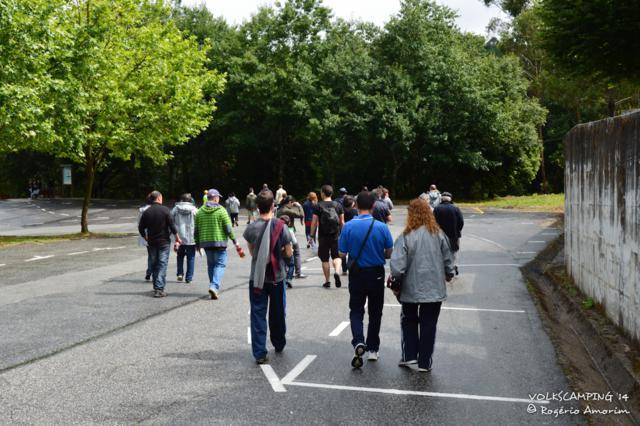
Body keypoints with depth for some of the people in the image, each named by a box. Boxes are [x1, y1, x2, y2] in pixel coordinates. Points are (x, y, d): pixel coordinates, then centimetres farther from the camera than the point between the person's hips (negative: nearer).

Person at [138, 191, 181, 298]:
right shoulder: (165, 210, -9)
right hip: (164, 242, -3)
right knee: (162, 265, -2)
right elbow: (172, 226, -10)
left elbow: (141, 228, 5)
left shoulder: (146, 212, 0)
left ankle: (156, 287, 21)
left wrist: (145, 238, 22)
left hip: (152, 242, 3)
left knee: (154, 265, 14)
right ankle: (159, 289, -10)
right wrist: (177, 237, 4)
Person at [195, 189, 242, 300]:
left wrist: (197, 244, 18)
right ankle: (214, 286, -17)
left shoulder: (200, 211, 6)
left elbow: (196, 230, 9)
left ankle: (214, 287, 21)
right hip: (219, 242, -5)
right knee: (220, 264, 0)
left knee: (211, 265, 16)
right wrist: (235, 241, -1)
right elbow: (228, 229, -10)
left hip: (205, 243, 5)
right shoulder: (221, 210, -8)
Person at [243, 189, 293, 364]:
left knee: (258, 314, 5)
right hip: (277, 277, 1)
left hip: (257, 279, 0)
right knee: (277, 313, 18)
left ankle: (260, 353, 1)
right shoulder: (280, 226, -11)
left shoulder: (251, 228, -8)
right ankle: (279, 345, 36)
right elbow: (289, 253, -5)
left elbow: (251, 252, 5)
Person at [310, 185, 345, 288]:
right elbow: (342, 222, 6)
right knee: (337, 256, 10)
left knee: (325, 259, 8)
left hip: (323, 236, -1)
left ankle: (327, 281, 13)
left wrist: (312, 235, 3)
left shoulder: (318, 206, -4)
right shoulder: (338, 205, 3)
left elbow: (314, 223, -5)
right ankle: (337, 272, -17)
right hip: (336, 235, 1)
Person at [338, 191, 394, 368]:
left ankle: (358, 342, -12)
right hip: (376, 274, 0)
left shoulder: (348, 226, -11)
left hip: (356, 273, 0)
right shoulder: (382, 227, -11)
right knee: (375, 312, 15)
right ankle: (373, 349, 22)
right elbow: (389, 253, -4)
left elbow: (342, 253, -6)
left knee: (356, 310, 11)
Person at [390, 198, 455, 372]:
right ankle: (425, 362, 16)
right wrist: (449, 275, 23)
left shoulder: (406, 237, -14)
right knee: (429, 325, 11)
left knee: (409, 321, 20)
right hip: (435, 288, 2)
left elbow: (397, 265, -17)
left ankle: (409, 355, 16)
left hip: (411, 288, -2)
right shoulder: (439, 234, -3)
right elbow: (448, 259, 6)